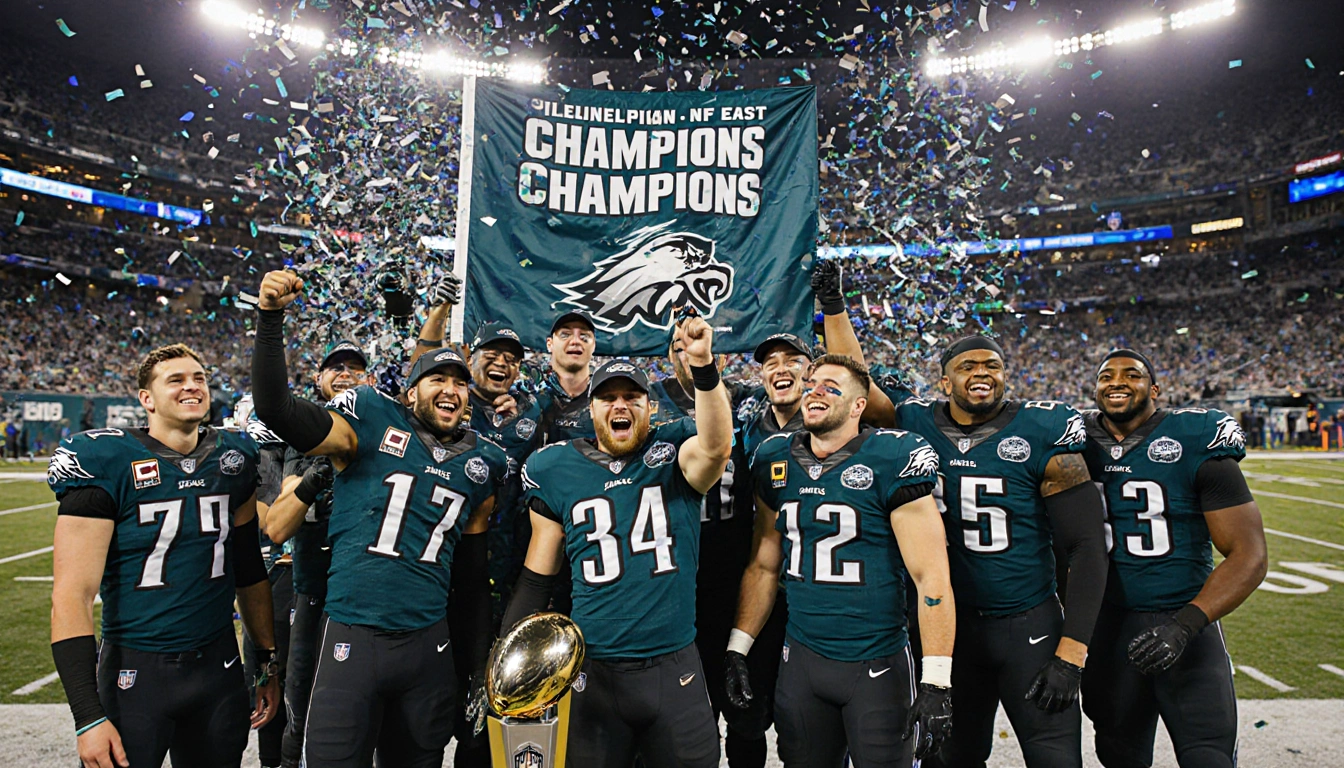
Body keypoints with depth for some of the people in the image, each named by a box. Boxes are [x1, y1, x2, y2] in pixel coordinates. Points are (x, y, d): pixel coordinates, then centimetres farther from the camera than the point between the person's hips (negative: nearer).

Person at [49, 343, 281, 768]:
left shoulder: (232, 458, 3)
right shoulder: (107, 464, -11)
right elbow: (71, 596, -12)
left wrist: (269, 661, 11)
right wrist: (88, 717, -15)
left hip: (219, 666, 4)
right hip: (135, 669, -4)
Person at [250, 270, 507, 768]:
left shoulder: (483, 464, 8)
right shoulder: (373, 422, -2)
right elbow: (276, 409, -13)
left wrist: (478, 658, 14)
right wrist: (271, 317, -22)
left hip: (428, 643, 4)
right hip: (352, 637, -3)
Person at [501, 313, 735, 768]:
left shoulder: (674, 453, -2)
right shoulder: (556, 471, 1)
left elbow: (716, 447, -27)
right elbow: (537, 577, 8)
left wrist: (703, 366, -39)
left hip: (675, 666, 0)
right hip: (592, 673, 1)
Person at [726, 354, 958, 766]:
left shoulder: (892, 460, -13)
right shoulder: (775, 462, 3)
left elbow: (931, 577, -14)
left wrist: (937, 682, -16)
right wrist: (737, 648, 8)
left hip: (877, 664, -4)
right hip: (801, 658, 5)